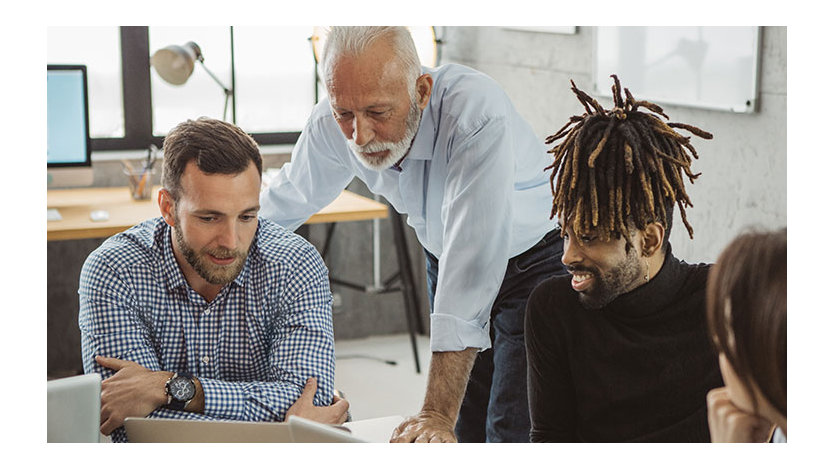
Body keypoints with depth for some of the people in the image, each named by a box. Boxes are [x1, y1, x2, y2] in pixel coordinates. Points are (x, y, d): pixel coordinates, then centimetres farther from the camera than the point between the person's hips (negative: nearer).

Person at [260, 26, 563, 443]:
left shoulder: (477, 115, -39)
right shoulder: (331, 126, -21)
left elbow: (474, 269, -44)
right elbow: (285, 203, 1)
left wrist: (437, 414, -47)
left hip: (534, 255, -4)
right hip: (447, 259, 5)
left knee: (512, 433, -13)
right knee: (467, 432, 7)